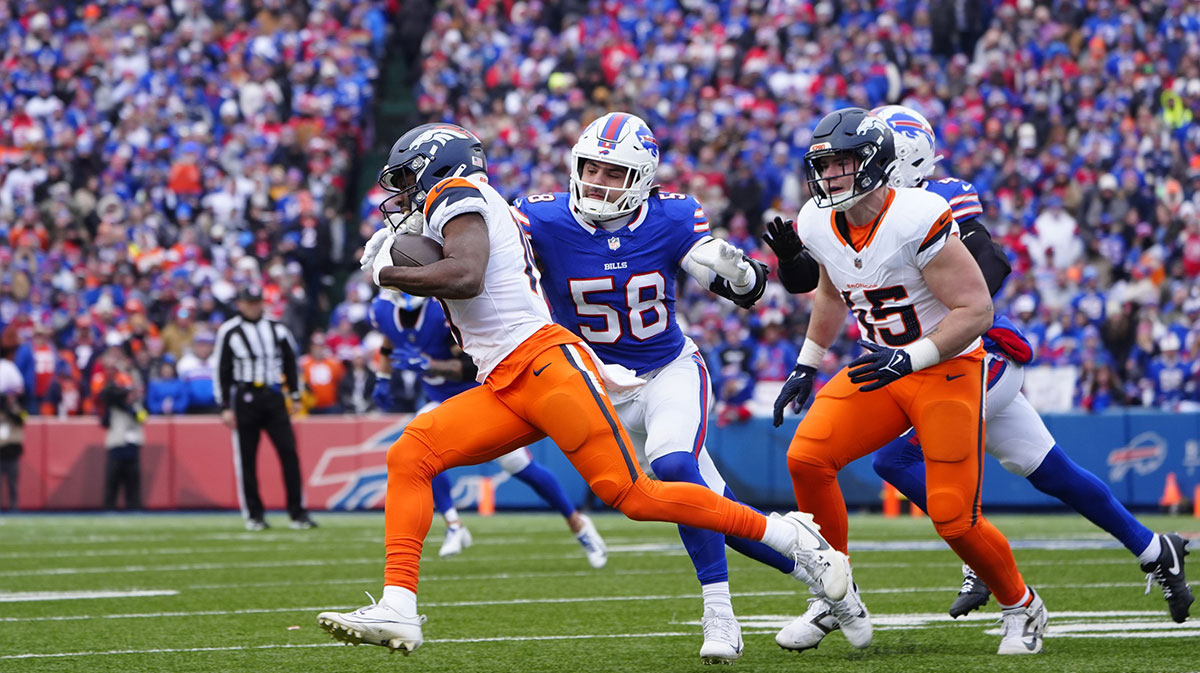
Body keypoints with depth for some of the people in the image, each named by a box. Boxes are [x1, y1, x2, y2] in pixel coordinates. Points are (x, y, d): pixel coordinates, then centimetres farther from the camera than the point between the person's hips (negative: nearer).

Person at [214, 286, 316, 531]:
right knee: (246, 458, -1)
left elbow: (290, 362, 17)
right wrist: (225, 407, -3)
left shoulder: (276, 330, 11)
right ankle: (253, 514, 7)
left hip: (274, 398, 2)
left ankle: (298, 512, -4)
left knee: (289, 451, -6)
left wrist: (295, 396, 11)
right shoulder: (228, 332, 2)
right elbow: (222, 371, 1)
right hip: (245, 398, -2)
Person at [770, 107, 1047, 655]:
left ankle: (1021, 607, 19)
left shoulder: (917, 220, -26)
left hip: (948, 369, -6)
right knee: (806, 458, -13)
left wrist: (910, 359, -31)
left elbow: (976, 310, -23)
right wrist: (807, 364, 20)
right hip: (885, 369, 6)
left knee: (953, 517, -10)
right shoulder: (819, 225, -3)